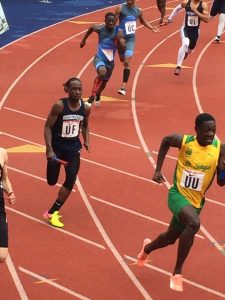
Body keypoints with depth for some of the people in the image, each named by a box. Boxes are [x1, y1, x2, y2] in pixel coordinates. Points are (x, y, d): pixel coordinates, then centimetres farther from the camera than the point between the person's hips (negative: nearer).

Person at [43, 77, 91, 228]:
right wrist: (49, 149, -21)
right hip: (57, 146, -3)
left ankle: (52, 212, 2)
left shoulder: (86, 108, -6)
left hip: (73, 147, 3)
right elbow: (48, 127, -14)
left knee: (71, 181, -10)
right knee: (52, 181, 5)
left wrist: (87, 141, -2)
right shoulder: (59, 106, -19)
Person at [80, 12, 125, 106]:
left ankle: (97, 95, 56)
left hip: (110, 60, 3)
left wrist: (119, 39, -41)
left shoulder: (118, 32, -14)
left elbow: (124, 46, -22)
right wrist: (84, 40, 20)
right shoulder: (100, 29, -14)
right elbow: (91, 28, 10)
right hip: (99, 58, -3)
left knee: (104, 81, 22)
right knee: (102, 72, -36)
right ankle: (92, 96, -25)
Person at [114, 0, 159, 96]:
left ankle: (124, 87, -14)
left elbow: (142, 21, 22)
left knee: (127, 62, -12)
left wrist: (151, 27, 12)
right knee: (123, 60, 15)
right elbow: (114, 22, -10)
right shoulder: (120, 9, -9)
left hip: (130, 39, 0)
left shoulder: (138, 11, 1)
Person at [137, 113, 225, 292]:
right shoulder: (184, 141, -16)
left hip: (196, 201, 4)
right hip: (178, 195, -4)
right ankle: (178, 271, -19)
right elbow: (165, 141, 7)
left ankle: (148, 248, 59)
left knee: (171, 238, 22)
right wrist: (158, 169, 4)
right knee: (194, 223, -34)